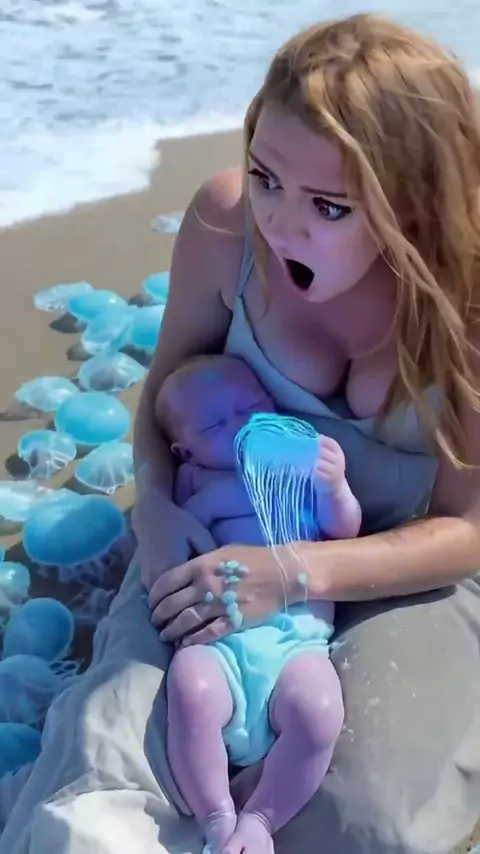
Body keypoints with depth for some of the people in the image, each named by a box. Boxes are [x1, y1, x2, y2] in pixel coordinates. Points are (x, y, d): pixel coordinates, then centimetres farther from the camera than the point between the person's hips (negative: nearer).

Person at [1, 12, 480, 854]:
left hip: (403, 566, 0)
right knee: (102, 759, -22)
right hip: (229, 533, 1)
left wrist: (301, 571, -31)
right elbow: (168, 384, -1)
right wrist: (156, 501, -22)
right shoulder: (226, 220, -19)